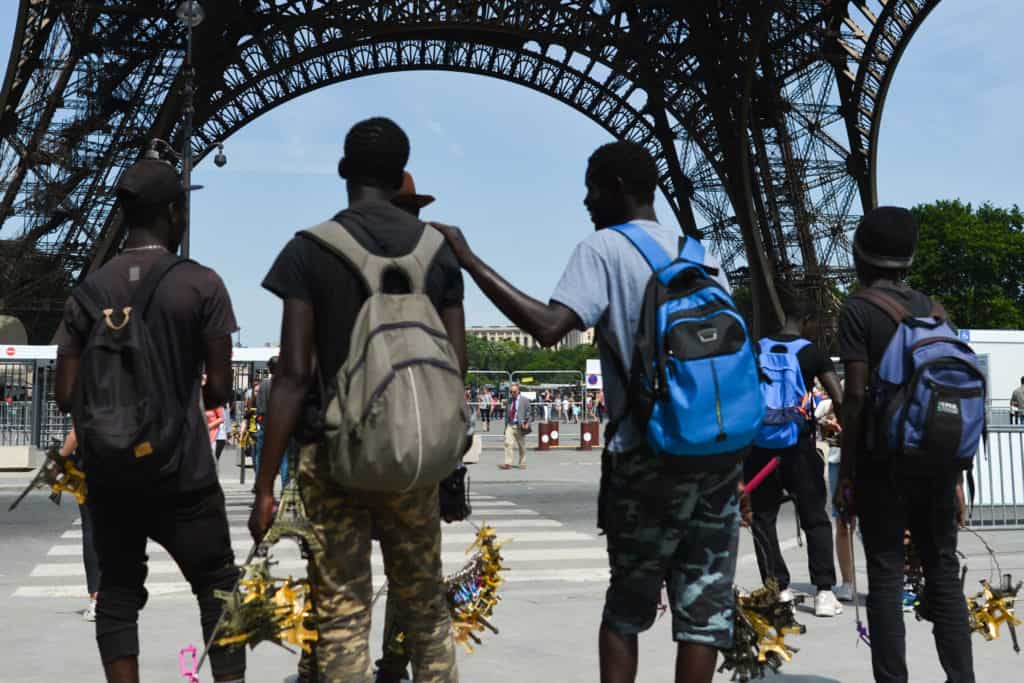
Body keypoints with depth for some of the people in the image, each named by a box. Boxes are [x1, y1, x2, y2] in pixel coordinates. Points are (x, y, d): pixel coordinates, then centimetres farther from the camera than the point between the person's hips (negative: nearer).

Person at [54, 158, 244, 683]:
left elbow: (67, 396, -1)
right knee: (218, 588, 9)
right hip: (182, 473, -3)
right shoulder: (201, 285, -7)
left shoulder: (89, 291, 1)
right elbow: (219, 389, -8)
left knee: (118, 592, 12)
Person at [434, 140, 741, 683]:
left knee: (628, 602, 12)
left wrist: (468, 260, -15)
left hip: (649, 454, -4)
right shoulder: (703, 255, 14)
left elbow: (548, 328, -20)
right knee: (704, 602, 7)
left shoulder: (604, 249, -4)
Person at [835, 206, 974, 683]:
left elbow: (857, 395, -12)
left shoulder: (857, 309, -5)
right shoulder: (933, 309, 11)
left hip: (884, 461, -5)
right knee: (943, 571, 11)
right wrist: (955, 473, 16)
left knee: (886, 576, 0)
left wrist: (846, 473, -6)